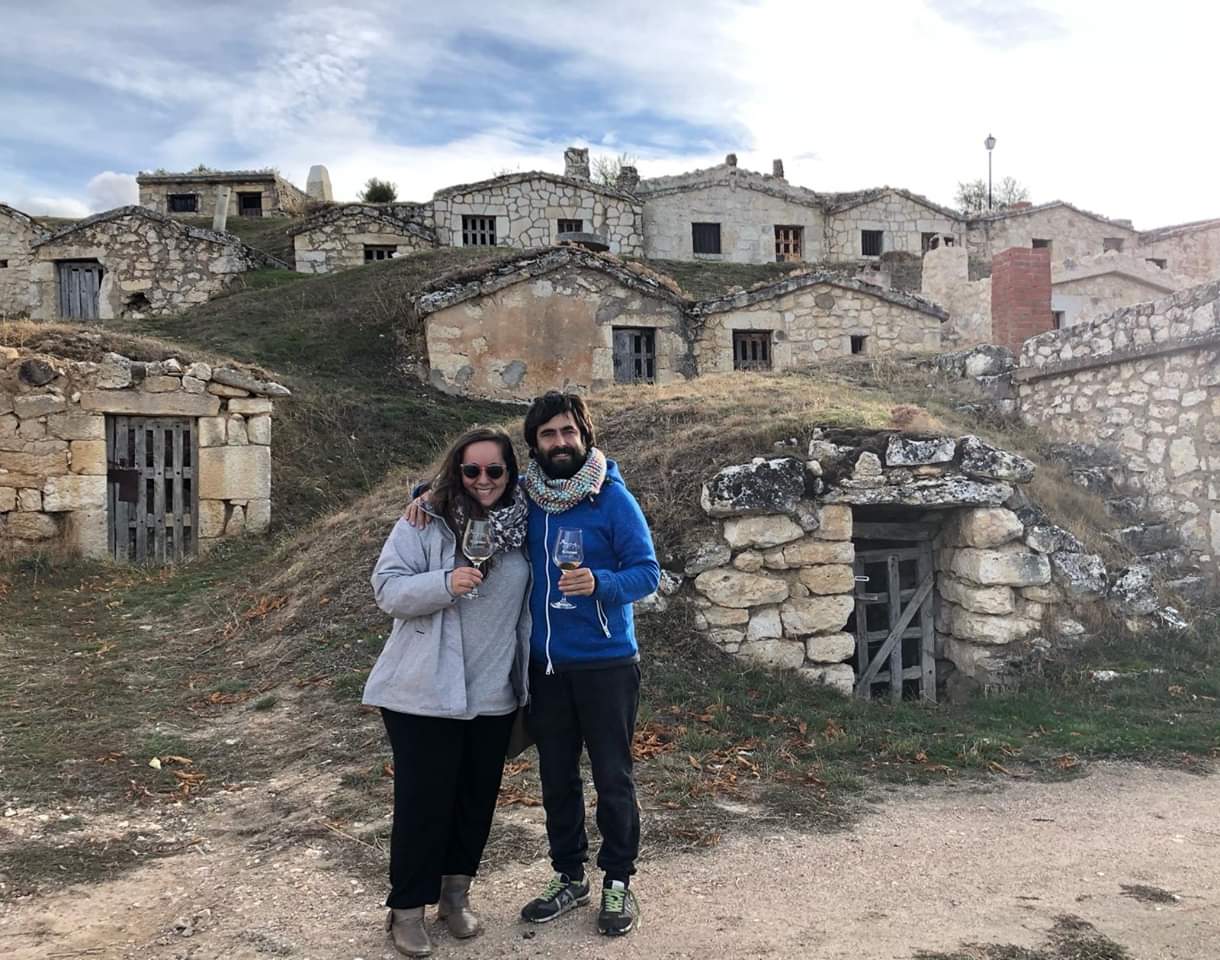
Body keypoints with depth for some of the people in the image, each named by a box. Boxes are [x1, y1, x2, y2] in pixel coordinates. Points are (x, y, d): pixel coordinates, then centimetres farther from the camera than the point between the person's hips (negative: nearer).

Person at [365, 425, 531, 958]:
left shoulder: (521, 527, 4)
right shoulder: (424, 522, -9)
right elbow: (387, 588, -13)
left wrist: (526, 679, 14)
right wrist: (445, 583, -29)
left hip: (495, 695, 5)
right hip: (426, 692, -4)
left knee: (477, 799, 15)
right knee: (424, 800, 4)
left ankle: (455, 894, 34)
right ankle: (407, 908, 22)